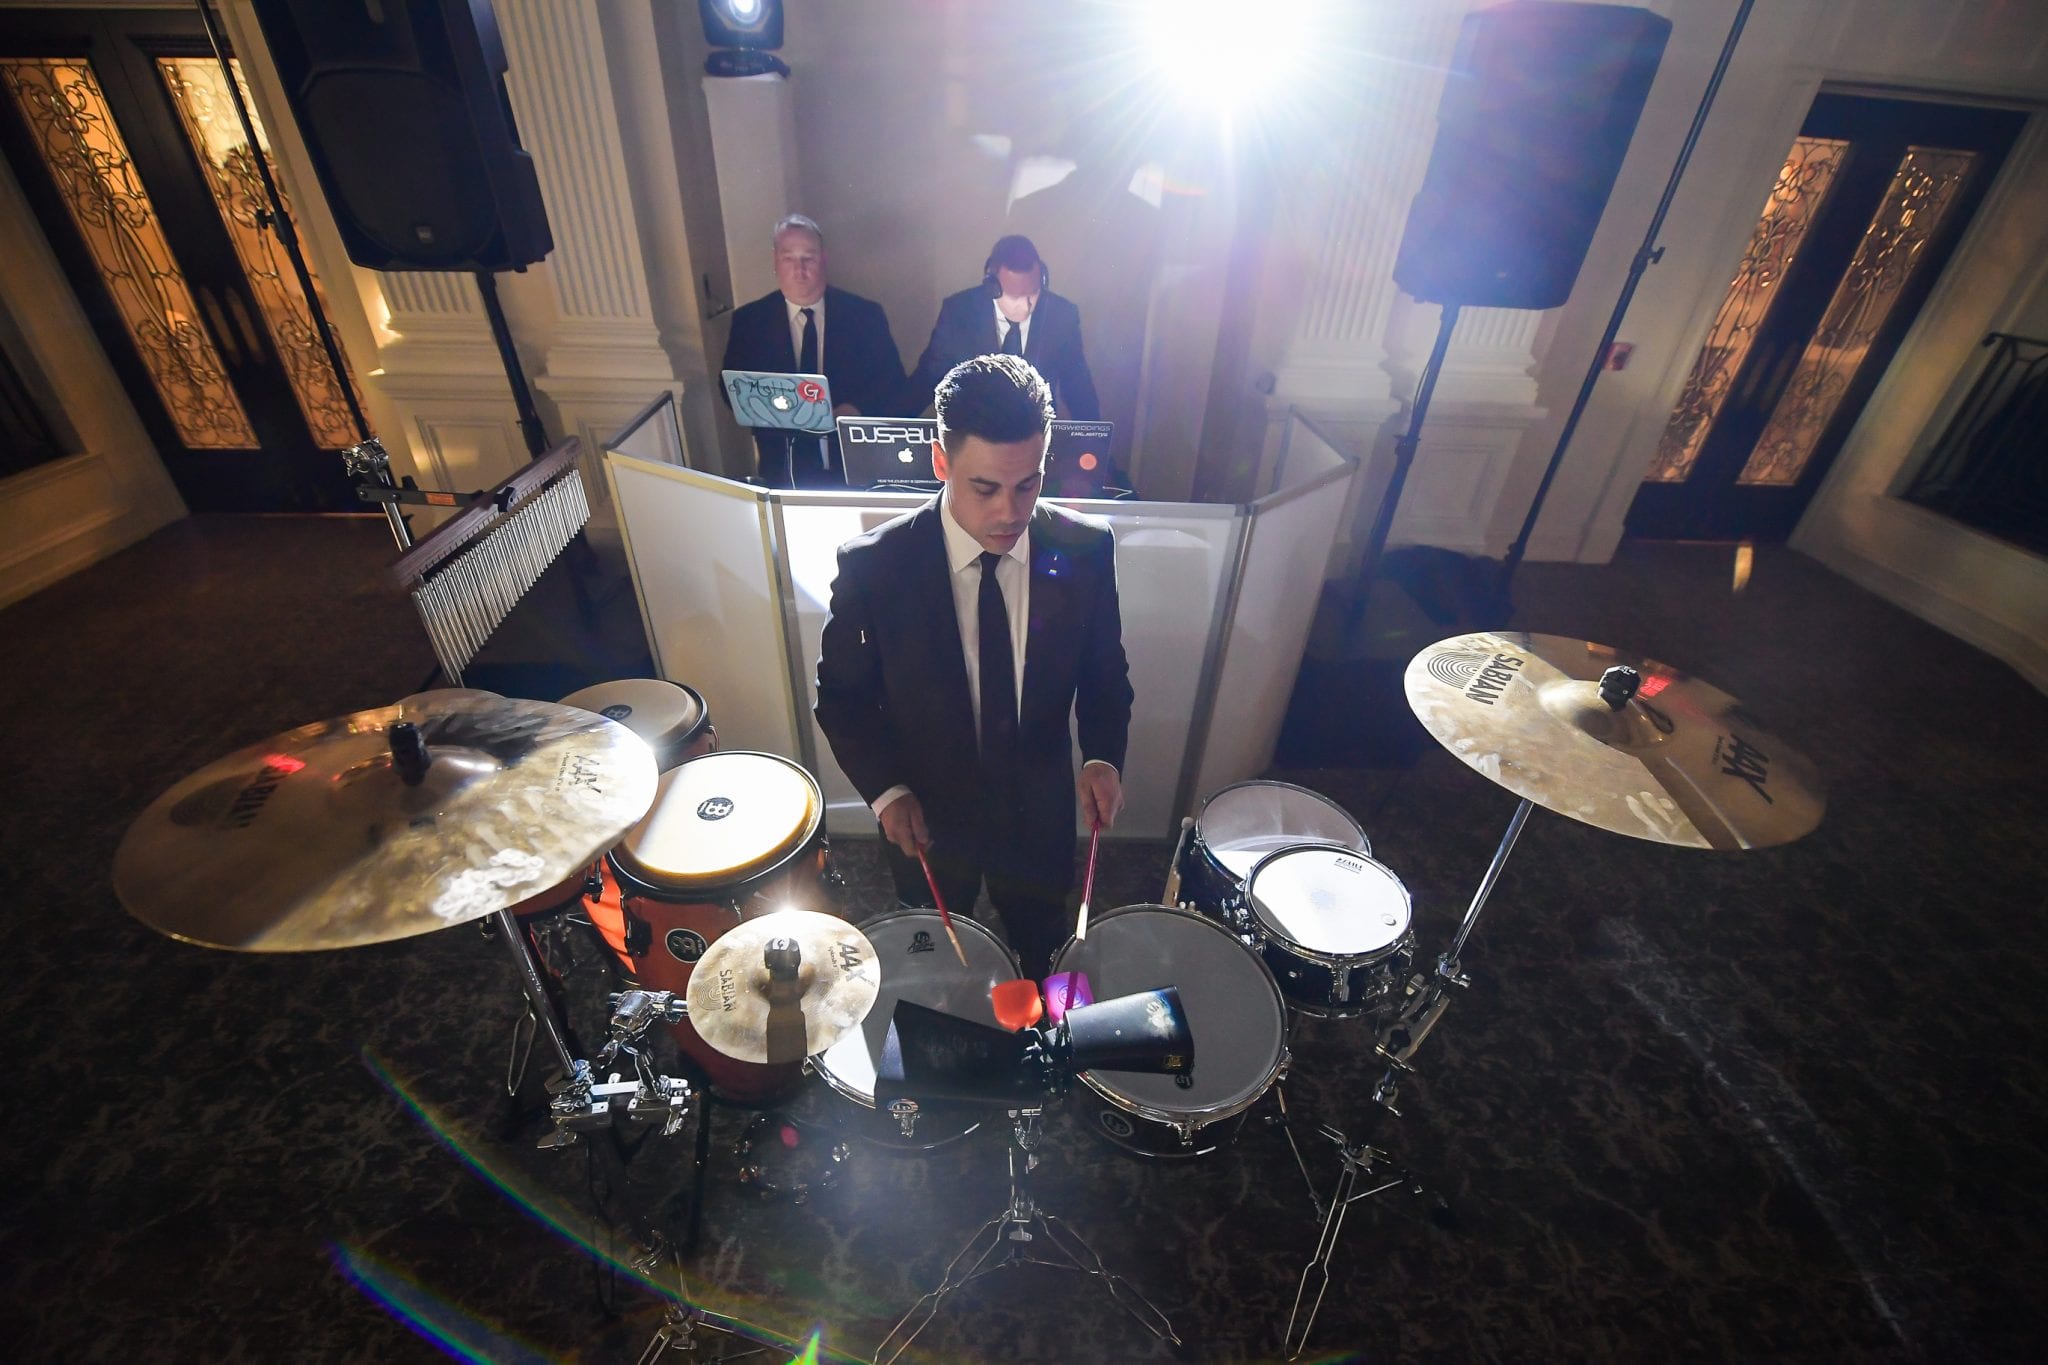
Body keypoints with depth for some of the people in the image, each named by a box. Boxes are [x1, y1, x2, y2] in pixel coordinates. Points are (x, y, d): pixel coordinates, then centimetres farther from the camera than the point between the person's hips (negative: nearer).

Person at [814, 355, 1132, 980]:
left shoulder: (1086, 549, -18)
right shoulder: (872, 565, -23)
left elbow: (1104, 671, -4)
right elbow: (842, 693, -9)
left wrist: (1103, 756, -21)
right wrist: (885, 790, -20)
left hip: (1041, 814, 2)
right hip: (926, 819, -1)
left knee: (1043, 948, 31)